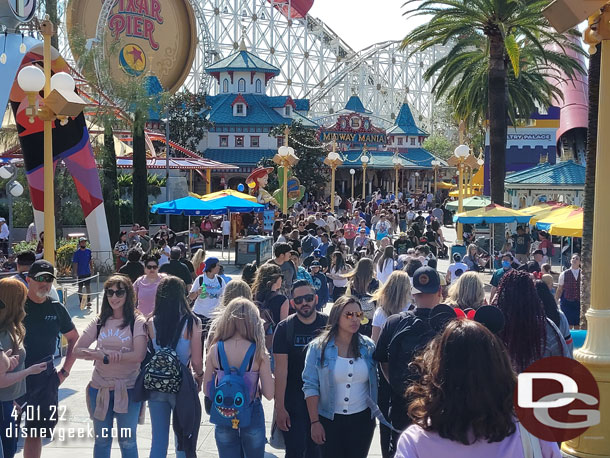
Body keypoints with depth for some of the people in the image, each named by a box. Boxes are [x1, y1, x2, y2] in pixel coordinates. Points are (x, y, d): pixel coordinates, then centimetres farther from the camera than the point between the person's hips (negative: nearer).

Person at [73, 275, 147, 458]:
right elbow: (77, 350, 0)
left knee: (127, 442, 9)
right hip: (99, 388, 4)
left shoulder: (137, 322, -7)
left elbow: (138, 355, -19)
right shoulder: (99, 321, 5)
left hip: (128, 389, -4)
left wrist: (103, 356, -18)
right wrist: (100, 354, -18)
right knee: (101, 441, 16)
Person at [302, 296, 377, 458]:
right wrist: (314, 422, -10)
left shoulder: (368, 346, 0)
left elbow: (374, 383, 9)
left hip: (362, 419, 2)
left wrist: (375, 414, 6)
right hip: (329, 420, -2)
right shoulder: (318, 347, -7)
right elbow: (310, 387, -7)